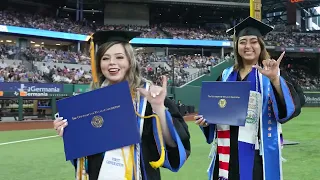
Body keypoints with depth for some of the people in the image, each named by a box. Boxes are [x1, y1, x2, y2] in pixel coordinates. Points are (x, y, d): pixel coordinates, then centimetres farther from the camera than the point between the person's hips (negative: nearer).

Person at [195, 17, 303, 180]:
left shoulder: (272, 74, -1)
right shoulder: (226, 75, 10)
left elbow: (291, 106, -17)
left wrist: (274, 79, -31)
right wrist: (205, 119, -6)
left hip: (257, 150, -3)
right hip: (228, 148, 4)